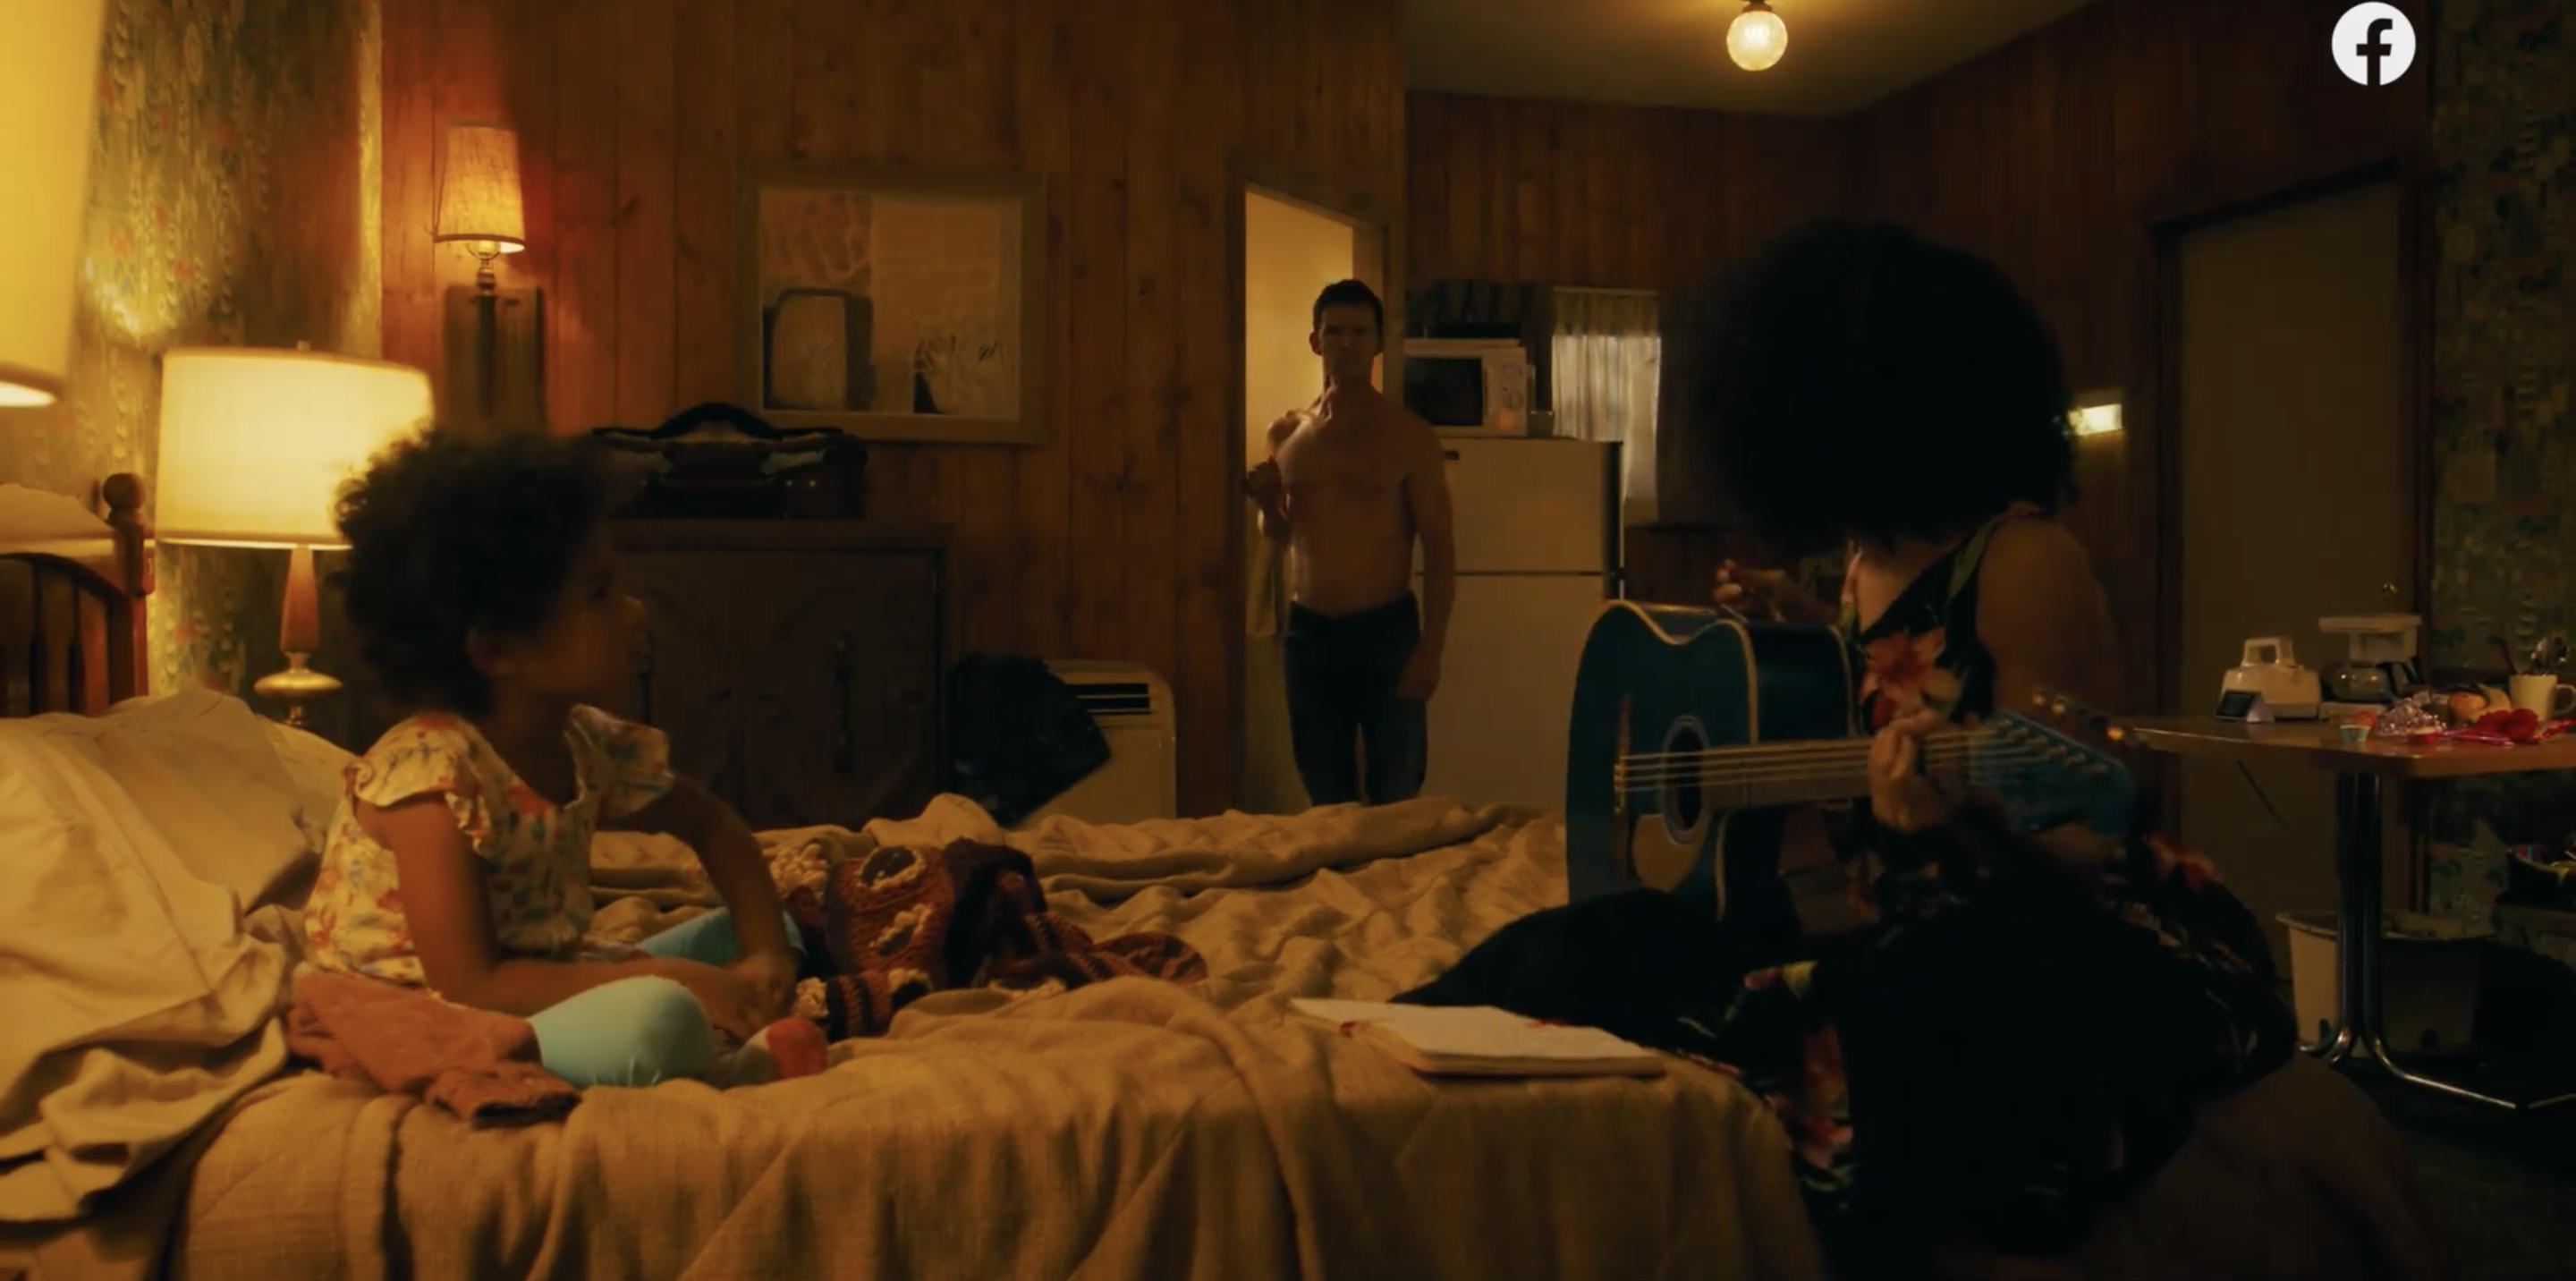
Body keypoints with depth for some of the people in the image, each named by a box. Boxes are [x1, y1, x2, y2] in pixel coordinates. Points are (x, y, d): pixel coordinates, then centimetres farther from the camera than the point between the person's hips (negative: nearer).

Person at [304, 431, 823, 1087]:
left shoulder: (586, 744, -1)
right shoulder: (430, 773, -23)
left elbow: (714, 828, 16)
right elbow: (469, 987, -28)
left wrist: (766, 956, -1)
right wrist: (668, 976, -26)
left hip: (533, 995, 9)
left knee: (778, 928, 10)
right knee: (658, 1019, -35)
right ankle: (746, 1071, -5)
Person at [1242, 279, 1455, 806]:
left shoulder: (1409, 437, -5)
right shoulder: (1286, 433, 7)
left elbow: (1439, 551, -6)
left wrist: (1431, 649, -13)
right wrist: (1267, 504, -4)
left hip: (1386, 631, -4)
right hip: (1308, 633, 4)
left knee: (1395, 803, 2)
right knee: (1326, 801, 13)